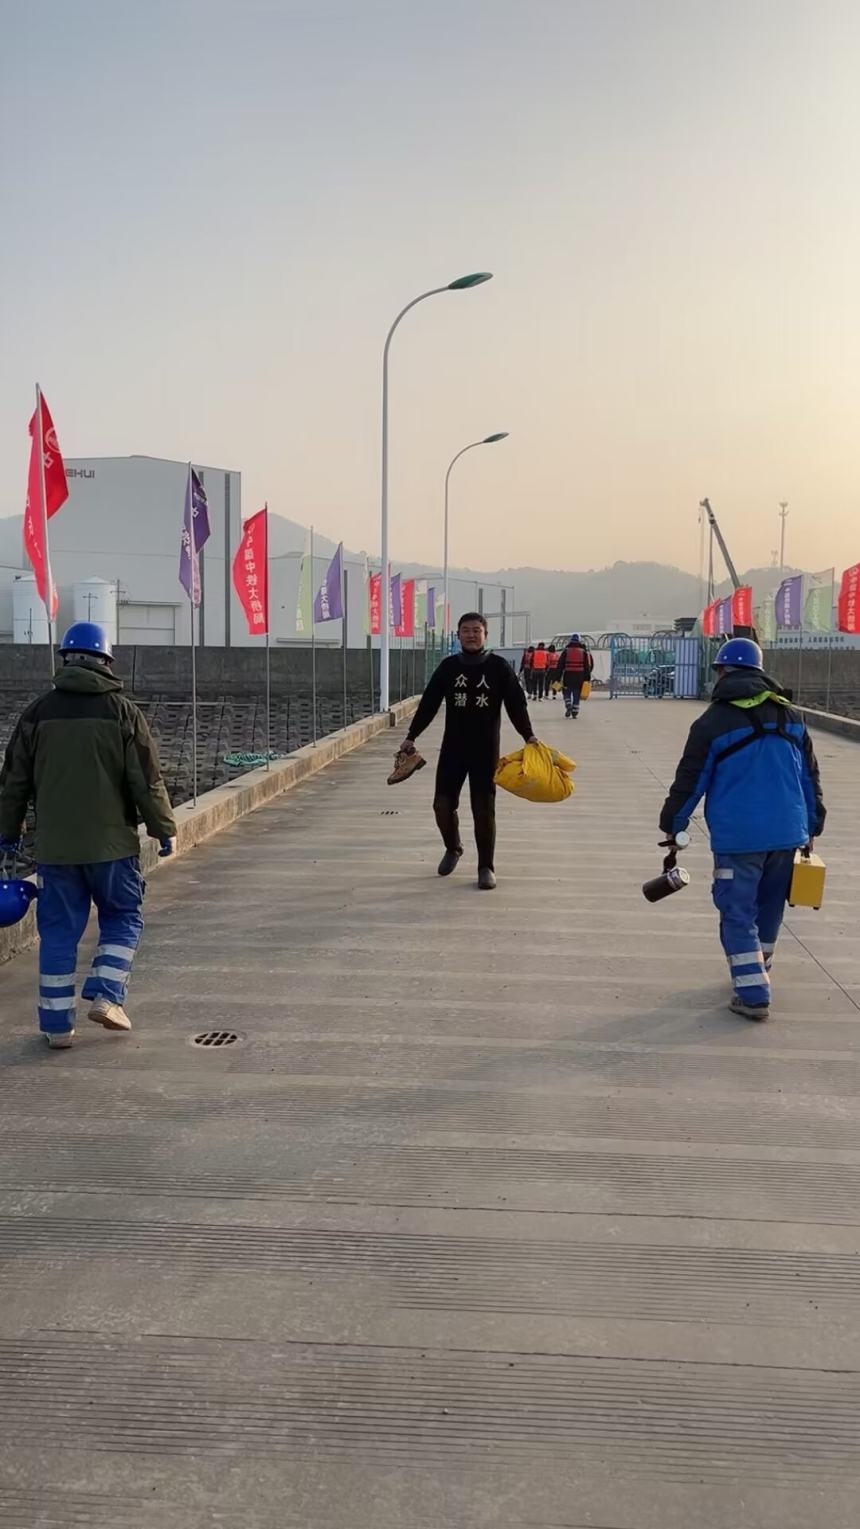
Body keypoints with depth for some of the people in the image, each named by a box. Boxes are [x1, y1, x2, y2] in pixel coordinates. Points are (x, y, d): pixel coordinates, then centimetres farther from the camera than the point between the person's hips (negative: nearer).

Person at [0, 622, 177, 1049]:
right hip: (111, 843, -2)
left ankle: (57, 1022, 11)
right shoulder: (122, 711, -5)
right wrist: (164, 829, 5)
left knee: (58, 930, 9)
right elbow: (147, 780, -5)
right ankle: (106, 996, 2)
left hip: (54, 846, 2)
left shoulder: (38, 713, 3)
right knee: (122, 919, 15)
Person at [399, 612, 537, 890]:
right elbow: (429, 703, 5)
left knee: (484, 810, -1)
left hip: (486, 751, -2)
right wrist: (411, 737, 2)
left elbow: (516, 704, -4)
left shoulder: (499, 667, -2)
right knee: (443, 805, 2)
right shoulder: (448, 666, 3)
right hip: (452, 749, 2)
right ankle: (453, 848, 31)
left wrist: (528, 735, -16)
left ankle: (486, 867, 11)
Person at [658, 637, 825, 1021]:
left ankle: (753, 995, -2)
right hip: (787, 832, 5)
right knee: (769, 907, 18)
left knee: (738, 913, 2)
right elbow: (810, 775, 14)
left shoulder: (713, 722, -6)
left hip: (737, 836, -5)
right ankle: (756, 973, 34)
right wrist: (813, 824, 22)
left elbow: (690, 781, -3)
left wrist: (672, 825, 9)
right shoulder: (789, 715, 9)